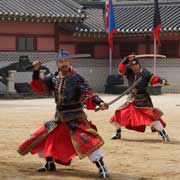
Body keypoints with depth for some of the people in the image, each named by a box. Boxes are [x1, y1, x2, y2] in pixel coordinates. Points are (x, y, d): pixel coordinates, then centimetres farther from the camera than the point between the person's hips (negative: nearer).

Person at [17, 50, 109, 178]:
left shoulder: (76, 78, -12)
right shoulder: (53, 77, 4)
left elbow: (88, 95, -19)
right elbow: (39, 87, 7)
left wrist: (99, 102, -38)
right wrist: (36, 71, -8)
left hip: (75, 116, -6)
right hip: (59, 116, 6)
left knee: (87, 139, -23)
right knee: (46, 138, 11)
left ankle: (101, 167, -17)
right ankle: (50, 164, 32)